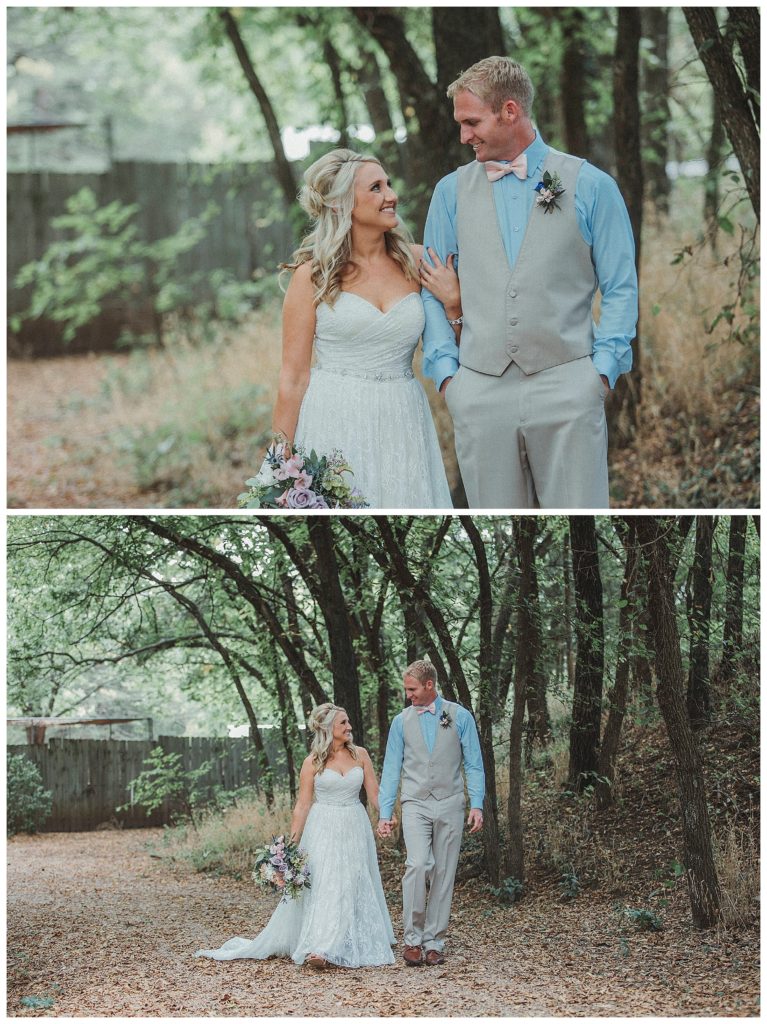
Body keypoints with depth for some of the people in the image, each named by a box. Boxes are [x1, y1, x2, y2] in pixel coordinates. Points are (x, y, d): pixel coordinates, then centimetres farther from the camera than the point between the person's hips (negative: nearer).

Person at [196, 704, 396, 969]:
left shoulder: (360, 755, 5)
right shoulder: (313, 762, -2)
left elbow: (375, 793, 3)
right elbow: (302, 805, -1)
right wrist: (292, 844, -5)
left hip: (355, 828, 3)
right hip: (323, 830, -3)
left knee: (356, 886, 5)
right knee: (323, 885, -12)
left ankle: (358, 944, 15)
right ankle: (317, 949, -20)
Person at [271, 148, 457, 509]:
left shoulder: (417, 262, 6)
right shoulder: (312, 275, -3)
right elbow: (294, 377, -3)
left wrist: (453, 300, -6)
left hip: (401, 424, 3)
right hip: (335, 426, -3)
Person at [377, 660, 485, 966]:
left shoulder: (460, 717, 3)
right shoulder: (402, 722, 7)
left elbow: (474, 764, 3)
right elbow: (391, 769, 8)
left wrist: (477, 805, -7)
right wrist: (385, 813, 3)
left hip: (449, 805, 0)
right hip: (415, 805, 0)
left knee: (443, 874, 2)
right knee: (418, 864, -19)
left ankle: (434, 941, 10)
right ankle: (413, 938, -9)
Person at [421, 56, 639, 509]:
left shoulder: (591, 186, 3)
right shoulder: (451, 191, 11)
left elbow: (621, 288, 5)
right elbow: (432, 288, 14)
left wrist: (602, 370, -4)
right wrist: (444, 369, 4)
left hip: (566, 386, -2)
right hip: (480, 391, 2)